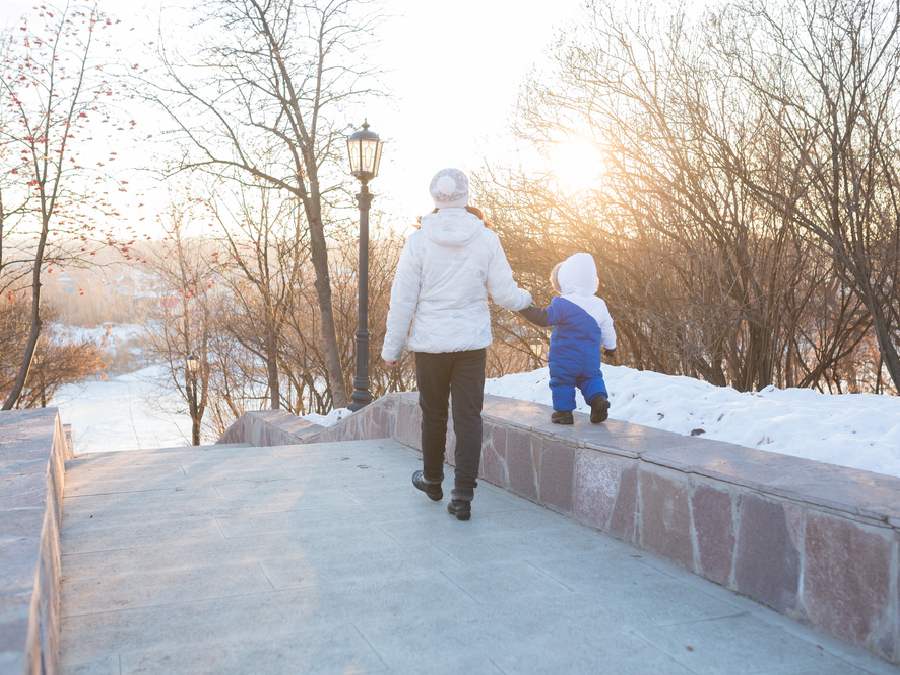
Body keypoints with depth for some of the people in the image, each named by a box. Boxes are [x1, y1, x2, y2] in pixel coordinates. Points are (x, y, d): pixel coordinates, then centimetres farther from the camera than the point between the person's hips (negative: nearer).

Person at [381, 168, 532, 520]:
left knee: (433, 413, 16)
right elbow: (504, 294, 0)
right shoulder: (486, 238, -5)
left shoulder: (418, 241, -8)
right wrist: (525, 298, 23)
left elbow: (402, 300, -7)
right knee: (468, 416, 5)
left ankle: (432, 479, 36)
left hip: (430, 344, 0)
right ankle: (462, 495, 3)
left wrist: (392, 348, 3)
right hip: (473, 342, 1)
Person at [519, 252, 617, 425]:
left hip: (565, 360, -4)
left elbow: (544, 318, -19)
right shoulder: (599, 305, 2)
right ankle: (599, 398, 1)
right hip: (591, 359, 5)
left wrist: (526, 308, -13)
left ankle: (564, 411, 11)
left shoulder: (562, 304, -16)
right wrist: (610, 347, 27)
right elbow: (608, 330, 11)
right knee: (591, 378, 22)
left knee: (562, 381, 9)